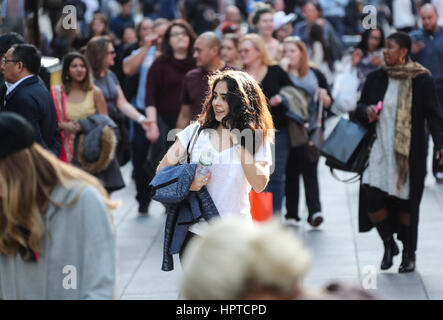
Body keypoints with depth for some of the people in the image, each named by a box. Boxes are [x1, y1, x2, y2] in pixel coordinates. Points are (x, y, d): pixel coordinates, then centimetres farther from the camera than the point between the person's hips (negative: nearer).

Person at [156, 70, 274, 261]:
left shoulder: (258, 139, 1)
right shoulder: (196, 132, 4)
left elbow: (259, 185, -13)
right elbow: (162, 170, 4)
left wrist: (239, 142, -14)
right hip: (196, 230, 1)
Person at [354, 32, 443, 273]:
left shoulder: (421, 79, -5)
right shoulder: (375, 79, 7)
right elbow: (360, 107, 17)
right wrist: (366, 111, -7)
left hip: (410, 152, -3)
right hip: (380, 149, 3)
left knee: (406, 201, 2)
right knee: (372, 198, -8)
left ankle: (409, 253, 21)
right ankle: (388, 244, 16)